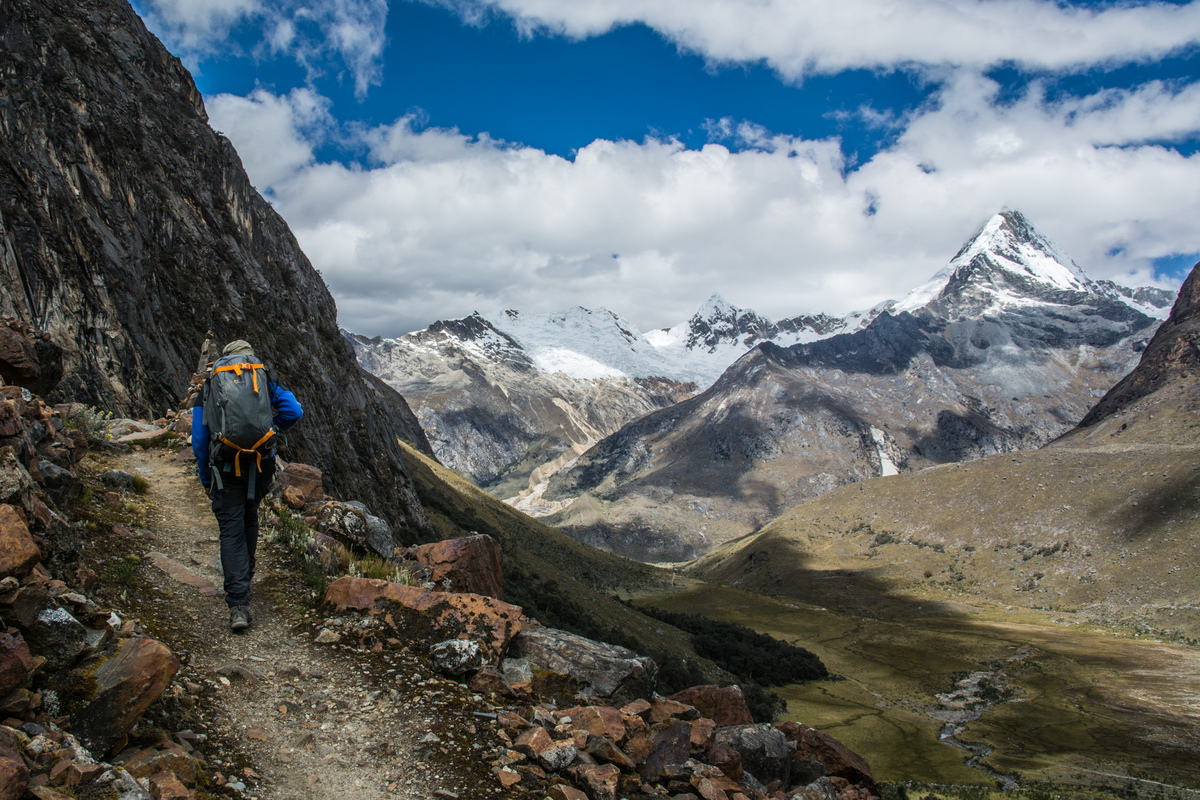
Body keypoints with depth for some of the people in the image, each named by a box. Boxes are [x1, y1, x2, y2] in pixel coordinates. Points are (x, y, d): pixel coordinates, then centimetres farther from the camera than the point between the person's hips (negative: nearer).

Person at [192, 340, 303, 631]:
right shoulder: (267, 385, 8)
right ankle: (245, 577, 38)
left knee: (232, 531, -1)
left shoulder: (209, 390, 7)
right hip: (260, 465, 2)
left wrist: (205, 480, 15)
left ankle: (238, 605, -10)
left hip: (226, 469, -2)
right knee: (249, 520, 25)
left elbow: (199, 441, 6)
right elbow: (294, 411, -8)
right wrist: (268, 429, 11)